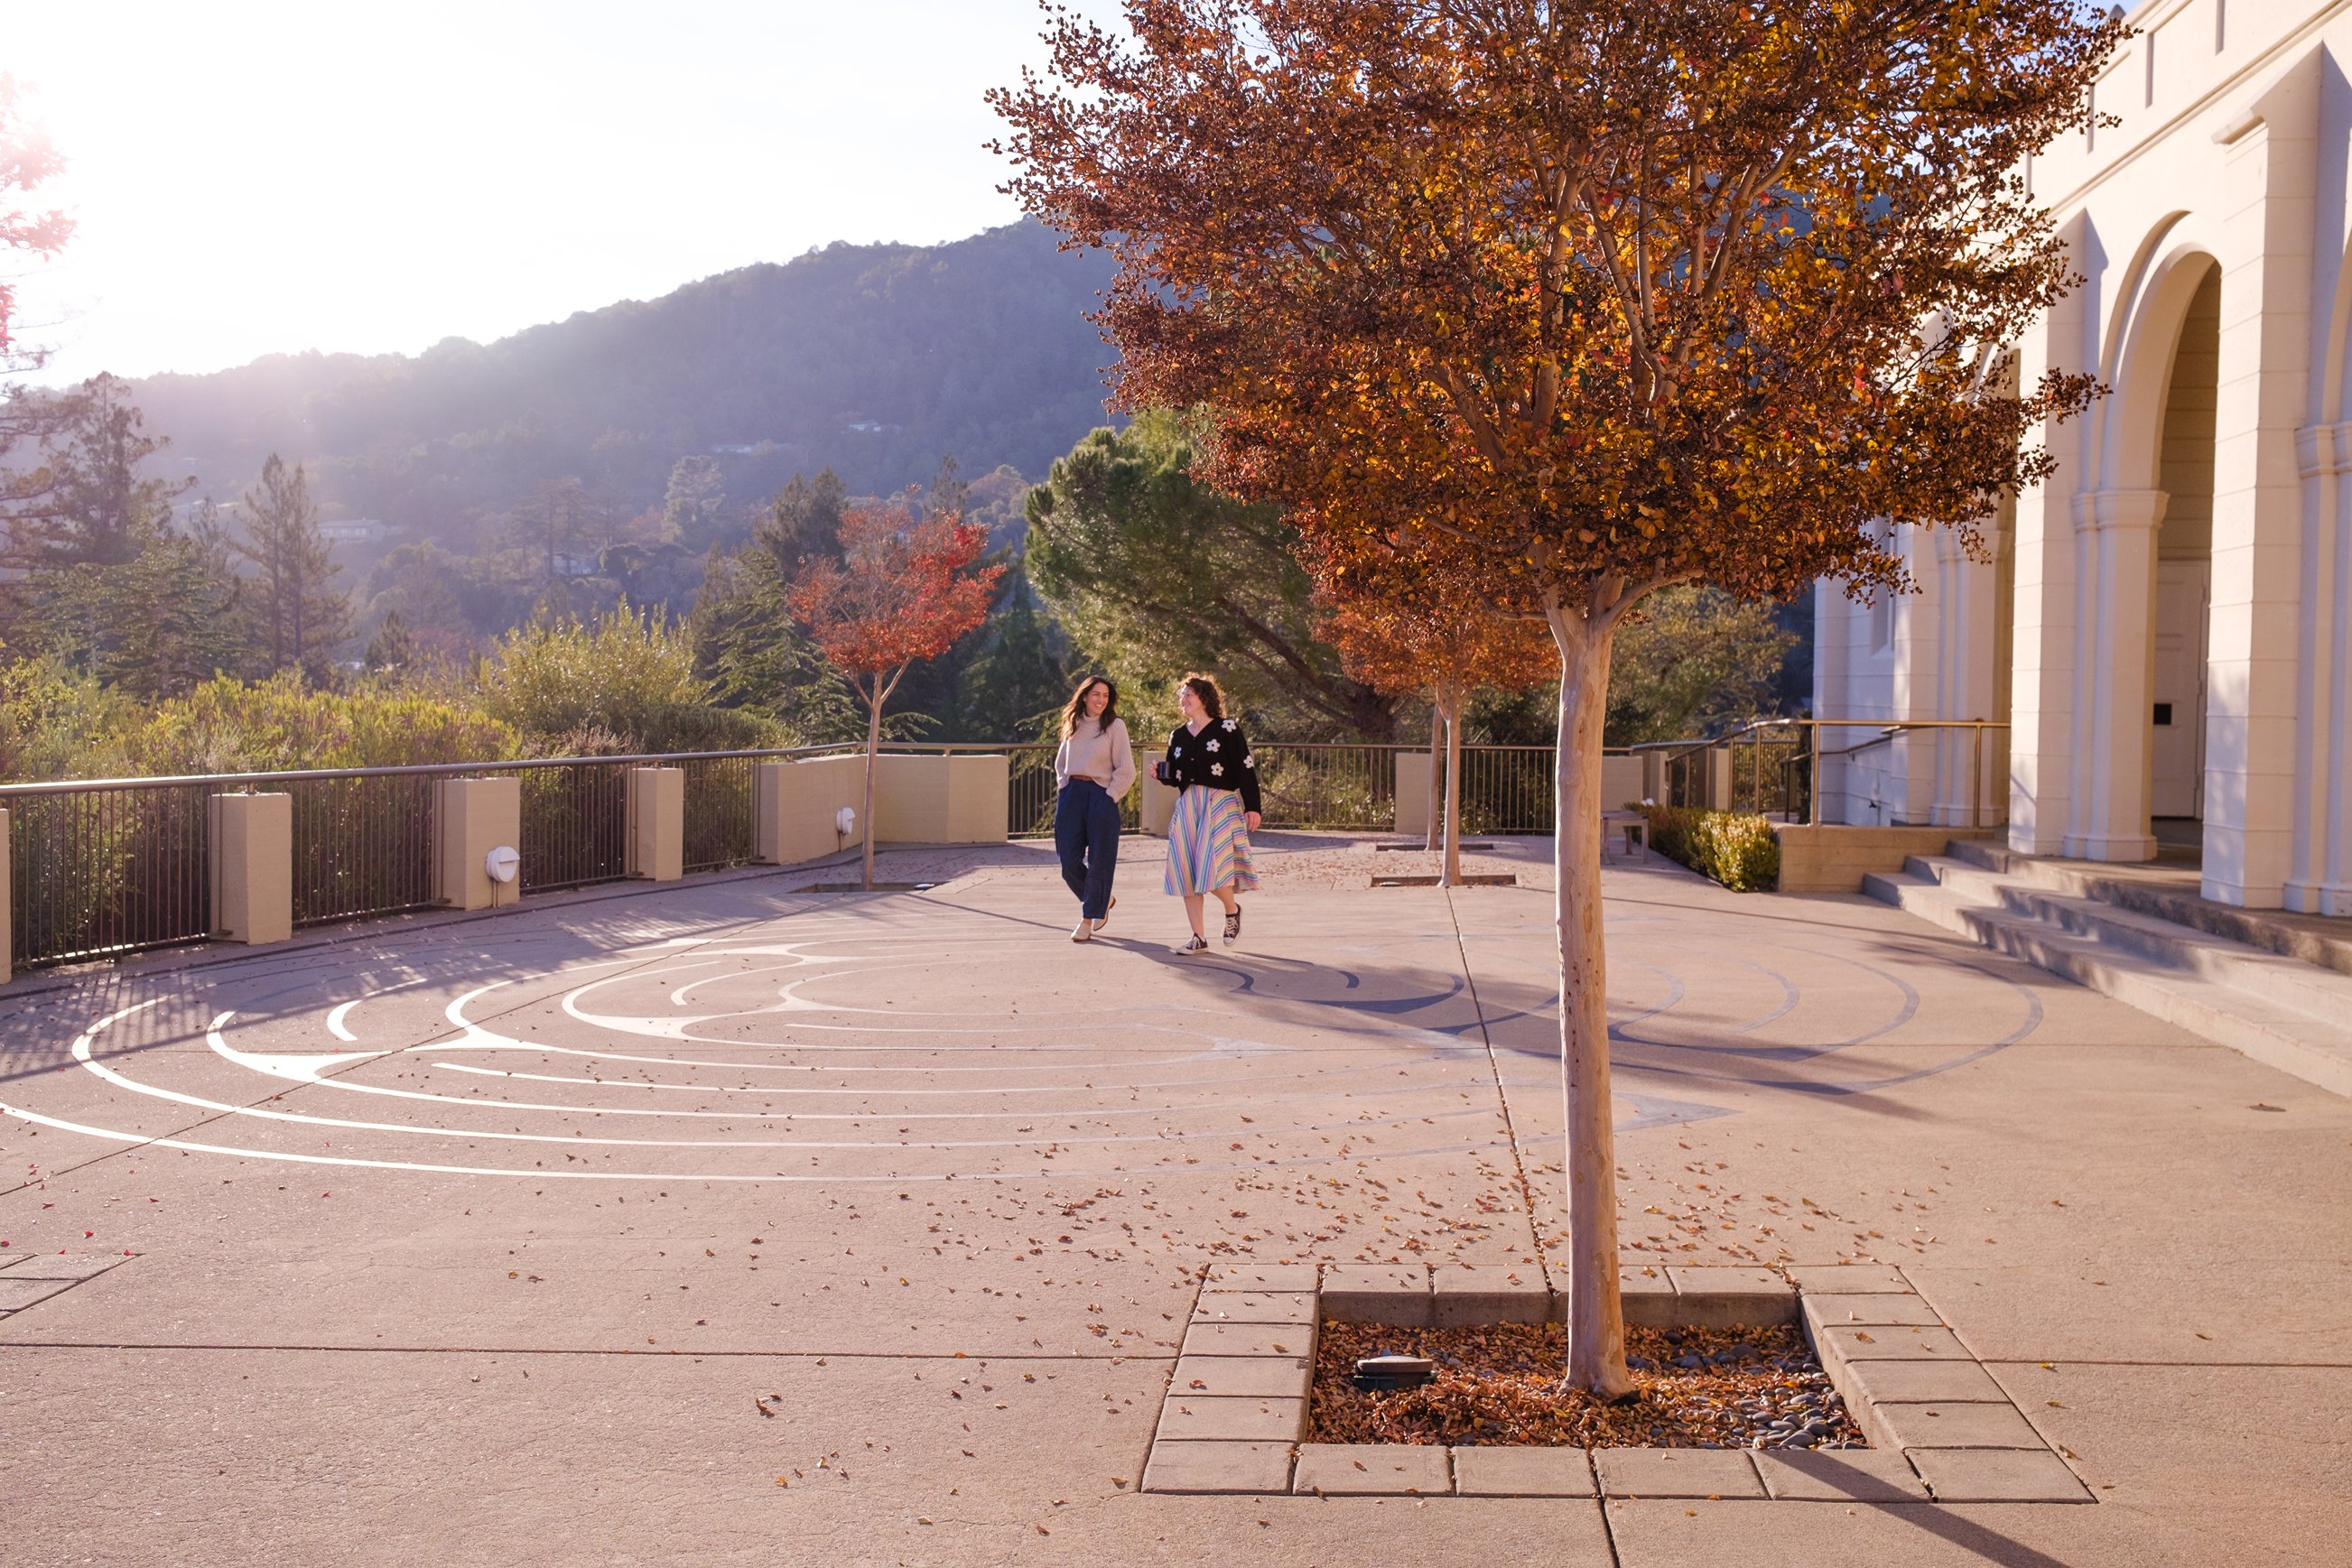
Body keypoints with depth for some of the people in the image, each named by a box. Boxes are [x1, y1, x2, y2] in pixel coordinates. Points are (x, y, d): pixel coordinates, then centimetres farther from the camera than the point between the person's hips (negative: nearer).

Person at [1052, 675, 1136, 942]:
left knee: (1098, 861, -1)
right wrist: (1063, 787, 11)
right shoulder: (1073, 724, 12)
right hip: (1071, 795, 4)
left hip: (1101, 796, -4)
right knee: (1069, 861, 2)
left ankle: (1088, 920, 7)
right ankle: (1102, 900, 25)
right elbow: (1060, 762, 25)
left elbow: (1126, 770, -5)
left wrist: (1108, 797, -9)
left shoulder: (1115, 725, -2)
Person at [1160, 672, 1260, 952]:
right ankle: (1198, 938, 6)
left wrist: (1252, 807, -12)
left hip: (1220, 803, -6)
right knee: (1186, 871, 0)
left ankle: (1232, 909, 14)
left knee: (1212, 865, -17)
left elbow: (1246, 769, -6)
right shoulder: (1178, 736, 13)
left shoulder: (1226, 729, -3)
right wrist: (1161, 772, -5)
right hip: (1187, 806, 6)